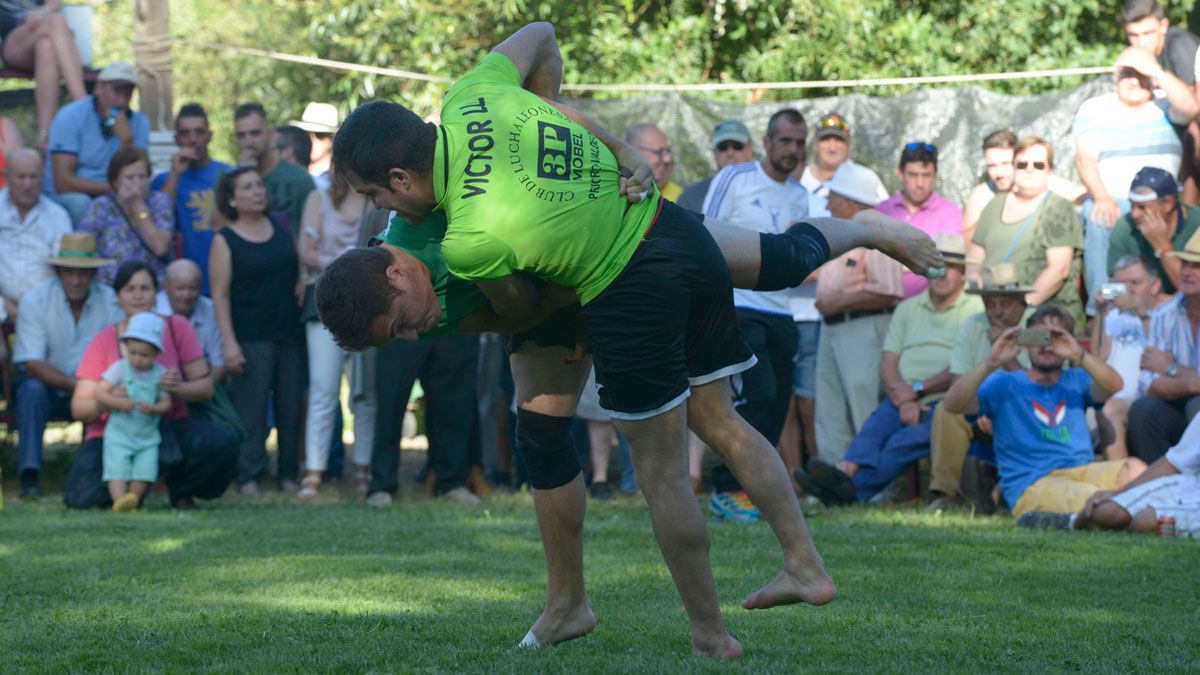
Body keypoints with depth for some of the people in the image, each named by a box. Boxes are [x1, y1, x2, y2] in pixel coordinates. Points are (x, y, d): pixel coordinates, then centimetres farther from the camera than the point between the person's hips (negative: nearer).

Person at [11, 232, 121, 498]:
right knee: (32, 389, -33)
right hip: (47, 386, -1)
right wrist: (76, 384, -32)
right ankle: (29, 477, -31)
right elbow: (32, 365, -19)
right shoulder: (35, 301, -13)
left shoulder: (111, 303, -9)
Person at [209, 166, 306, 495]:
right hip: (251, 338, -4)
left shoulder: (282, 227, 11)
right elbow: (220, 295, -5)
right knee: (251, 410, -6)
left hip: (291, 333, 4)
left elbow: (303, 264, 25)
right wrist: (229, 342, -12)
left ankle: (289, 474, 12)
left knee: (291, 407, 5)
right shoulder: (225, 241, -2)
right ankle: (248, 477, 0)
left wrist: (304, 282, 3)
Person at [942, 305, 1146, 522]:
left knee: (1134, 469, -28)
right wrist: (992, 363, -17)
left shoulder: (1075, 381, 23)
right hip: (1031, 485, -6)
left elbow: (1114, 386, 0)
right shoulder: (1004, 385, 14)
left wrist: (1078, 355, -18)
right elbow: (952, 404, -3)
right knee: (1092, 498, -38)